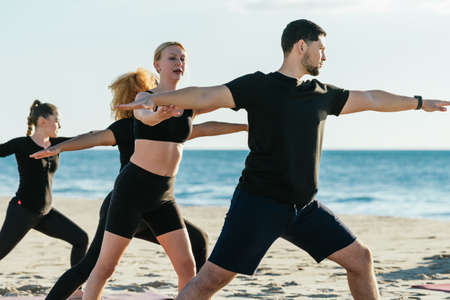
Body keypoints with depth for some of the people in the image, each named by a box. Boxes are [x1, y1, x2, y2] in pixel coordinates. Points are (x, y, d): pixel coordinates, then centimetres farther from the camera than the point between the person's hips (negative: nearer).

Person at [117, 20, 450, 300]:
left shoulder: (322, 94, 13)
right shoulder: (258, 86, -5)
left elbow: (371, 99, 26)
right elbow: (206, 96, -16)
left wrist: (419, 102, 37)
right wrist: (154, 98, -30)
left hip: (304, 206, 7)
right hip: (259, 202, -7)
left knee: (360, 258, 9)